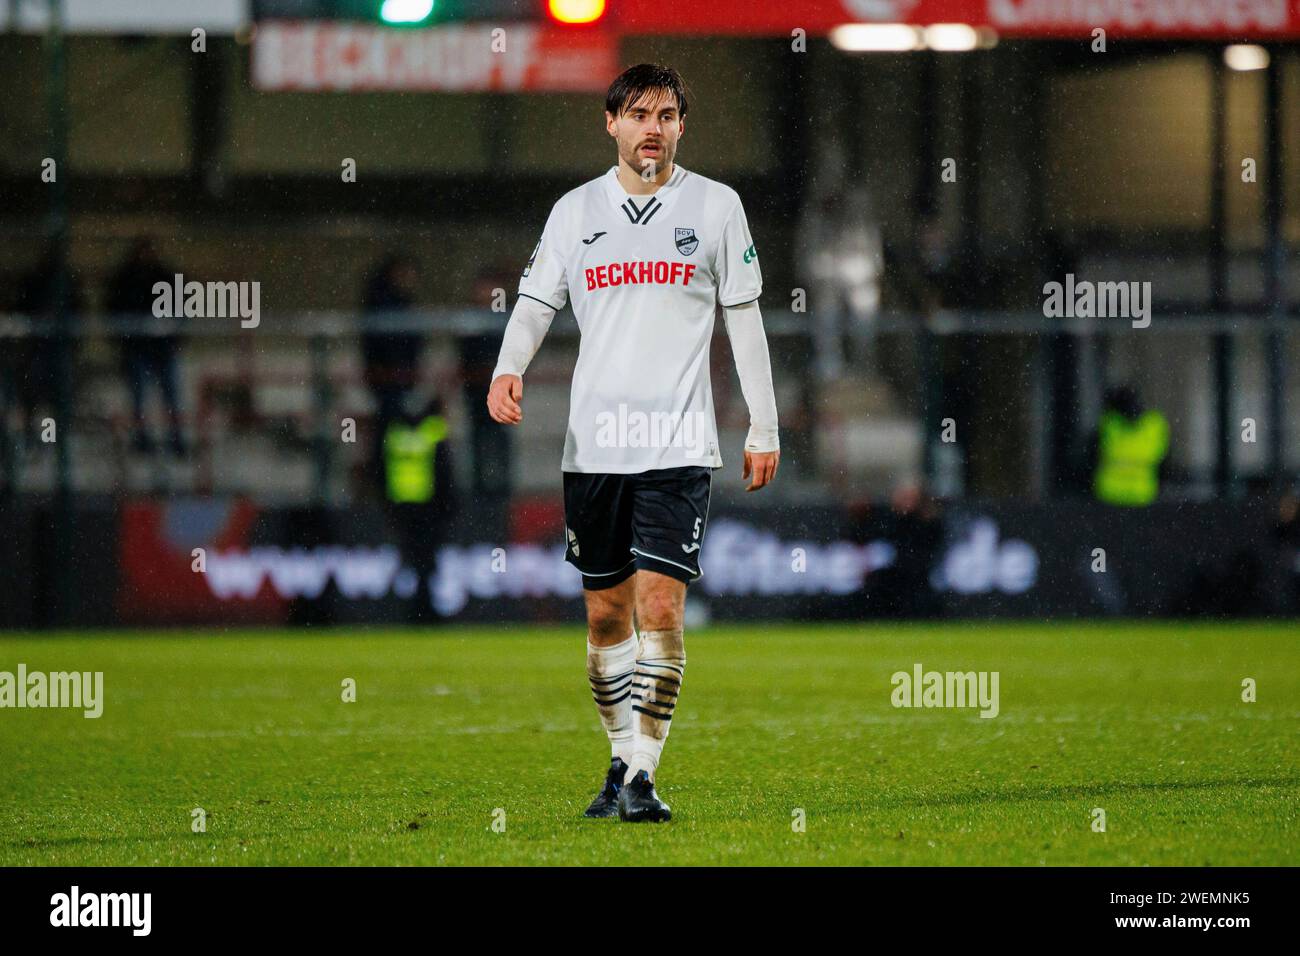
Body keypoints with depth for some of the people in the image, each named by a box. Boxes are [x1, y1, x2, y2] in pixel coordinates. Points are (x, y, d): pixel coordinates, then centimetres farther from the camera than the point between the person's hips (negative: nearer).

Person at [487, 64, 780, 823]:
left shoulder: (715, 205, 5)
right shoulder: (577, 210, 9)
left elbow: (744, 319, 8)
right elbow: (536, 302, 9)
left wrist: (764, 429, 7)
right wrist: (509, 369, -12)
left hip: (679, 445, -2)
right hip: (593, 442, 2)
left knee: (660, 605, -13)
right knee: (606, 611, 7)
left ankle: (643, 775, -12)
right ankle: (622, 761, 20)